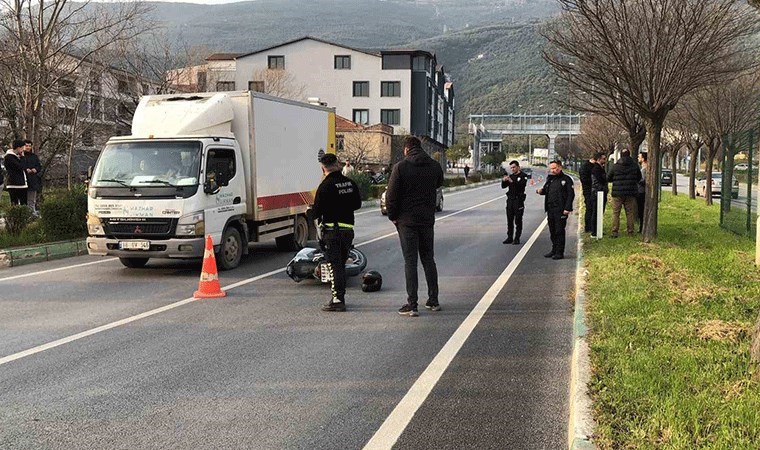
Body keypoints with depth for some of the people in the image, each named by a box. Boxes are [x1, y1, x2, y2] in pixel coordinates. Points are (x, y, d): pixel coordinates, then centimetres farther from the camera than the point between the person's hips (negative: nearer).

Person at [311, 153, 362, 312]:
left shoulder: (325, 186, -14)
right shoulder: (350, 183, 6)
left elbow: (316, 211, -12)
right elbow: (357, 203, 17)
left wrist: (312, 211, 10)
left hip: (331, 230, -6)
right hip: (348, 229, 6)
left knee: (334, 265, -3)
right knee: (341, 264, 17)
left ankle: (337, 300, -5)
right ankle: (340, 297, 24)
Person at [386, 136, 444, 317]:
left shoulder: (401, 167, -10)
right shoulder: (435, 166, 4)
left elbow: (391, 195, -10)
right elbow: (439, 184, 22)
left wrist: (393, 216, 2)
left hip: (407, 220, -4)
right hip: (427, 220, 4)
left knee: (410, 261, -2)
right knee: (428, 259, 15)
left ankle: (412, 305, -2)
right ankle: (433, 301, 20)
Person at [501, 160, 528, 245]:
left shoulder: (523, 176, -4)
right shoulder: (511, 176, 15)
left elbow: (522, 185, -21)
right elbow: (503, 186, 9)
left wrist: (512, 181, -31)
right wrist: (504, 181, -12)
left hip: (518, 200, -6)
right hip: (510, 200, 6)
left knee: (518, 220, -2)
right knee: (509, 220, 8)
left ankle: (517, 239, 2)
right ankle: (509, 238, 14)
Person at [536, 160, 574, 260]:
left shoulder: (566, 179, -5)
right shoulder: (550, 179, 15)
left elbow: (571, 194, -9)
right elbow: (546, 190, 24)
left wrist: (567, 208, -16)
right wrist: (540, 191, 0)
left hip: (560, 210, -7)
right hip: (550, 209, 7)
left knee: (559, 231, -4)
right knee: (552, 231, 12)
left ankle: (560, 252, 1)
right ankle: (554, 250, 22)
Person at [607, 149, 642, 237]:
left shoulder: (615, 166, -6)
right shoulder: (634, 166, 1)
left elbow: (608, 178, 3)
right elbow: (639, 178, 12)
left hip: (617, 193, -2)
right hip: (631, 194, 2)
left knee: (615, 213, 2)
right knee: (630, 213, 8)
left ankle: (614, 232, -3)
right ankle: (630, 232, 9)